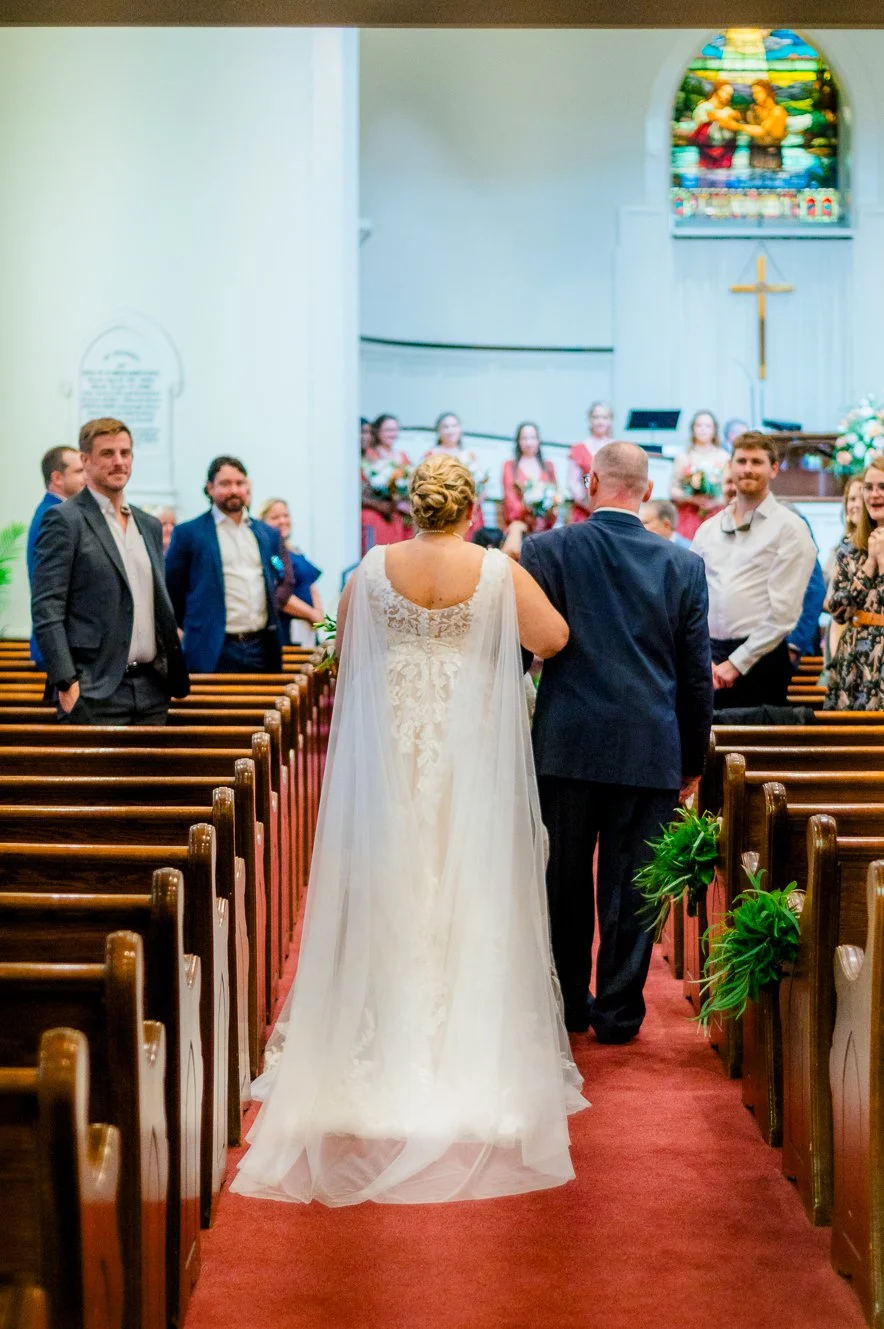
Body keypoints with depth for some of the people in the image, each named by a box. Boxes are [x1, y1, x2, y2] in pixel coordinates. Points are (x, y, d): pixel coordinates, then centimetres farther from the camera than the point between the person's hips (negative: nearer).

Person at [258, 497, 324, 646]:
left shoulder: (296, 552, 18)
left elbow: (311, 586, 20)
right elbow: (279, 596, -18)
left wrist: (319, 613, 1)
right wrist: (312, 614, -12)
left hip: (308, 628, 9)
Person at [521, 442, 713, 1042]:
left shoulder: (547, 550, -4)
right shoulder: (684, 565, 0)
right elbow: (697, 674, 4)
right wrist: (693, 761, 13)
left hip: (567, 745, 0)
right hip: (652, 751, 1)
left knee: (566, 882, 12)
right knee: (631, 886, 7)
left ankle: (569, 1003, 23)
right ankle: (618, 1010, 14)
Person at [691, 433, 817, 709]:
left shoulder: (789, 528, -2)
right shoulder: (708, 530, 13)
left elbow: (784, 612, -9)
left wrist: (736, 663, -11)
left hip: (760, 659, -4)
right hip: (709, 658, 4)